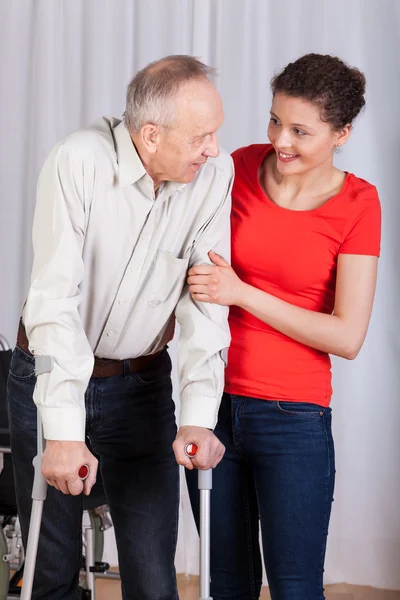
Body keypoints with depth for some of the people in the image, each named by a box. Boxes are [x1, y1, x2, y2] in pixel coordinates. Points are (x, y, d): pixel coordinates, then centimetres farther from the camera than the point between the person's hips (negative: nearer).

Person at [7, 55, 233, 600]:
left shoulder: (215, 173, -10)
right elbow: (55, 296, -25)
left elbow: (206, 299, -12)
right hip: (50, 372, -2)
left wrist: (199, 415, -23)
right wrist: (64, 430, -31)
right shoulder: (80, 161, -20)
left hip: (141, 382, 2)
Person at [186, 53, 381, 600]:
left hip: (294, 417, -3)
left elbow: (347, 337, -13)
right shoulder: (242, 166, 0)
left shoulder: (357, 205, -8)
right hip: (215, 402, 3)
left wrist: (241, 293, -17)